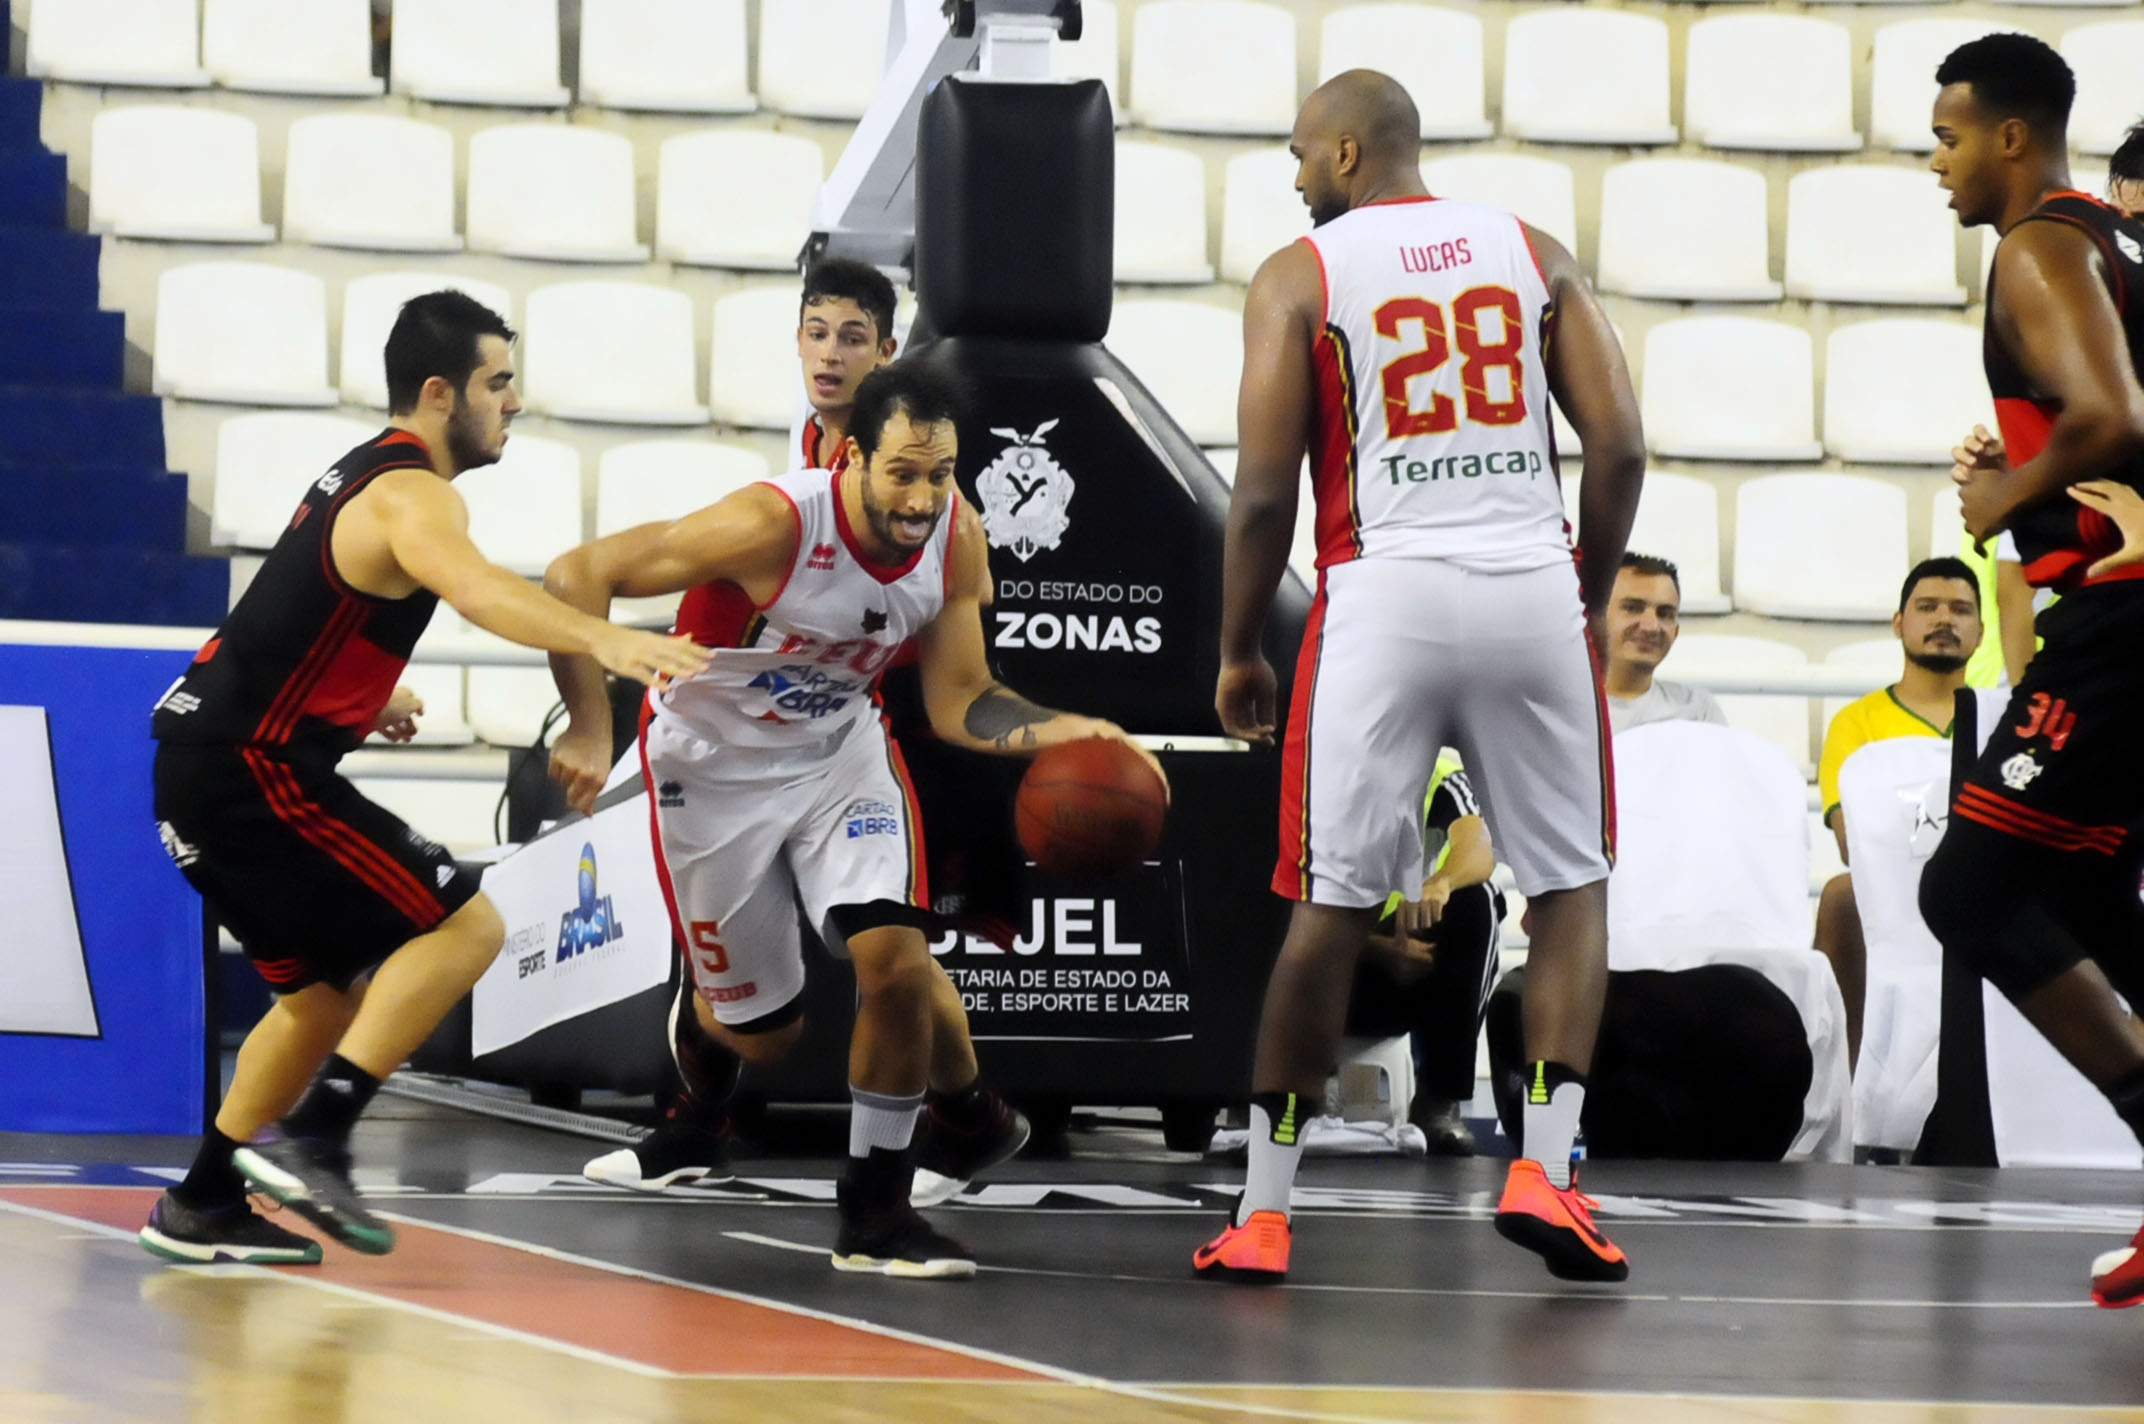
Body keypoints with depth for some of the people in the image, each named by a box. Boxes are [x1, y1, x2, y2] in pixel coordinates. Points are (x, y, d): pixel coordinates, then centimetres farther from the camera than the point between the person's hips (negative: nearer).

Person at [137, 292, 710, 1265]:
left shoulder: (363, 474, 18)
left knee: (331, 984, 20)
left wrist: (366, 691, 37)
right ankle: (313, 1138, -18)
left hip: (203, 758, 10)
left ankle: (202, 1208, 22)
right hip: (250, 771, -10)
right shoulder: (412, 494, -15)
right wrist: (605, 641, -51)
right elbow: (477, 590, -38)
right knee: (463, 925, -12)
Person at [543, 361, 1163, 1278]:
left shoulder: (957, 540, -17)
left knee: (895, 957, -20)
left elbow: (959, 703, -6)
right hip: (715, 765, -3)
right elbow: (577, 577, -30)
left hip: (840, 752, 3)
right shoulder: (773, 526, -34)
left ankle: (875, 1213, -4)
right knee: (762, 1032, 7)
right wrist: (591, 727, -38)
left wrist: (1063, 733, -24)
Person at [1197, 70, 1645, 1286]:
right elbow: (1621, 447, 3)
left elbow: (1265, 491, -2)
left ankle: (1264, 1211, 9)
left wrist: (1239, 652, 8)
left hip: (1383, 593, -1)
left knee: (1332, 904, 5)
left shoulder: (1300, 274, 4)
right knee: (1572, 885, 13)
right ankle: (1544, 1170, -2)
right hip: (1533, 589, 2)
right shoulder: (1536, 254, 11)